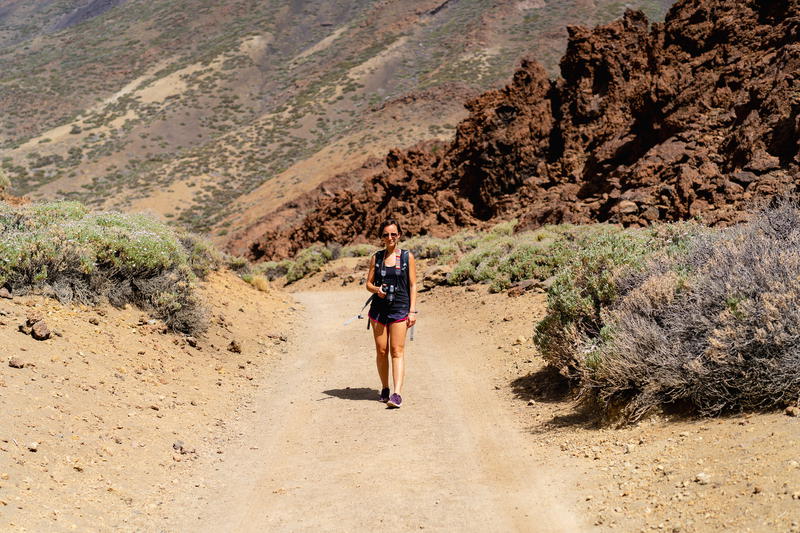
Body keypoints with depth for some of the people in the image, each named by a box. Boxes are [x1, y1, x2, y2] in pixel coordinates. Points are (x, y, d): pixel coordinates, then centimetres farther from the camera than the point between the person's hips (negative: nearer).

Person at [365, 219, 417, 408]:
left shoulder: (407, 256, 3)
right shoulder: (376, 257, 8)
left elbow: (413, 285, 2)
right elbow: (368, 283, 10)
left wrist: (412, 311, -5)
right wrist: (377, 289, -13)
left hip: (400, 309, -3)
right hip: (379, 308, 3)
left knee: (397, 351, -10)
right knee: (381, 350, 6)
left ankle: (397, 393, -17)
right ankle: (384, 389, 19)